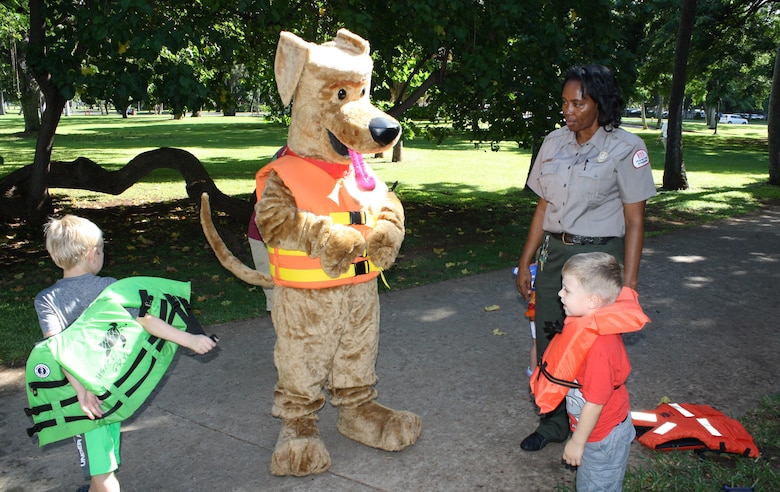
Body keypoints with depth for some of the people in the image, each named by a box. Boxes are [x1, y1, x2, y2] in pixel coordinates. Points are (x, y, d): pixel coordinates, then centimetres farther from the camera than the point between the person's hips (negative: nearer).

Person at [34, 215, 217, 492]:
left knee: (101, 469, 7)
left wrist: (80, 388, -30)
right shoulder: (109, 288, -10)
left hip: (85, 393, -3)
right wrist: (189, 339, -15)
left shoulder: (46, 300, -12)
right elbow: (146, 321, -17)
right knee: (102, 460, 28)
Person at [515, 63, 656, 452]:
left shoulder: (626, 149, -7)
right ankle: (553, 424, 29)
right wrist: (526, 262, 11)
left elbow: (634, 221, -7)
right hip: (554, 253, 5)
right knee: (549, 343, 9)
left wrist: (629, 282, -12)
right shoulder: (554, 143, 7)